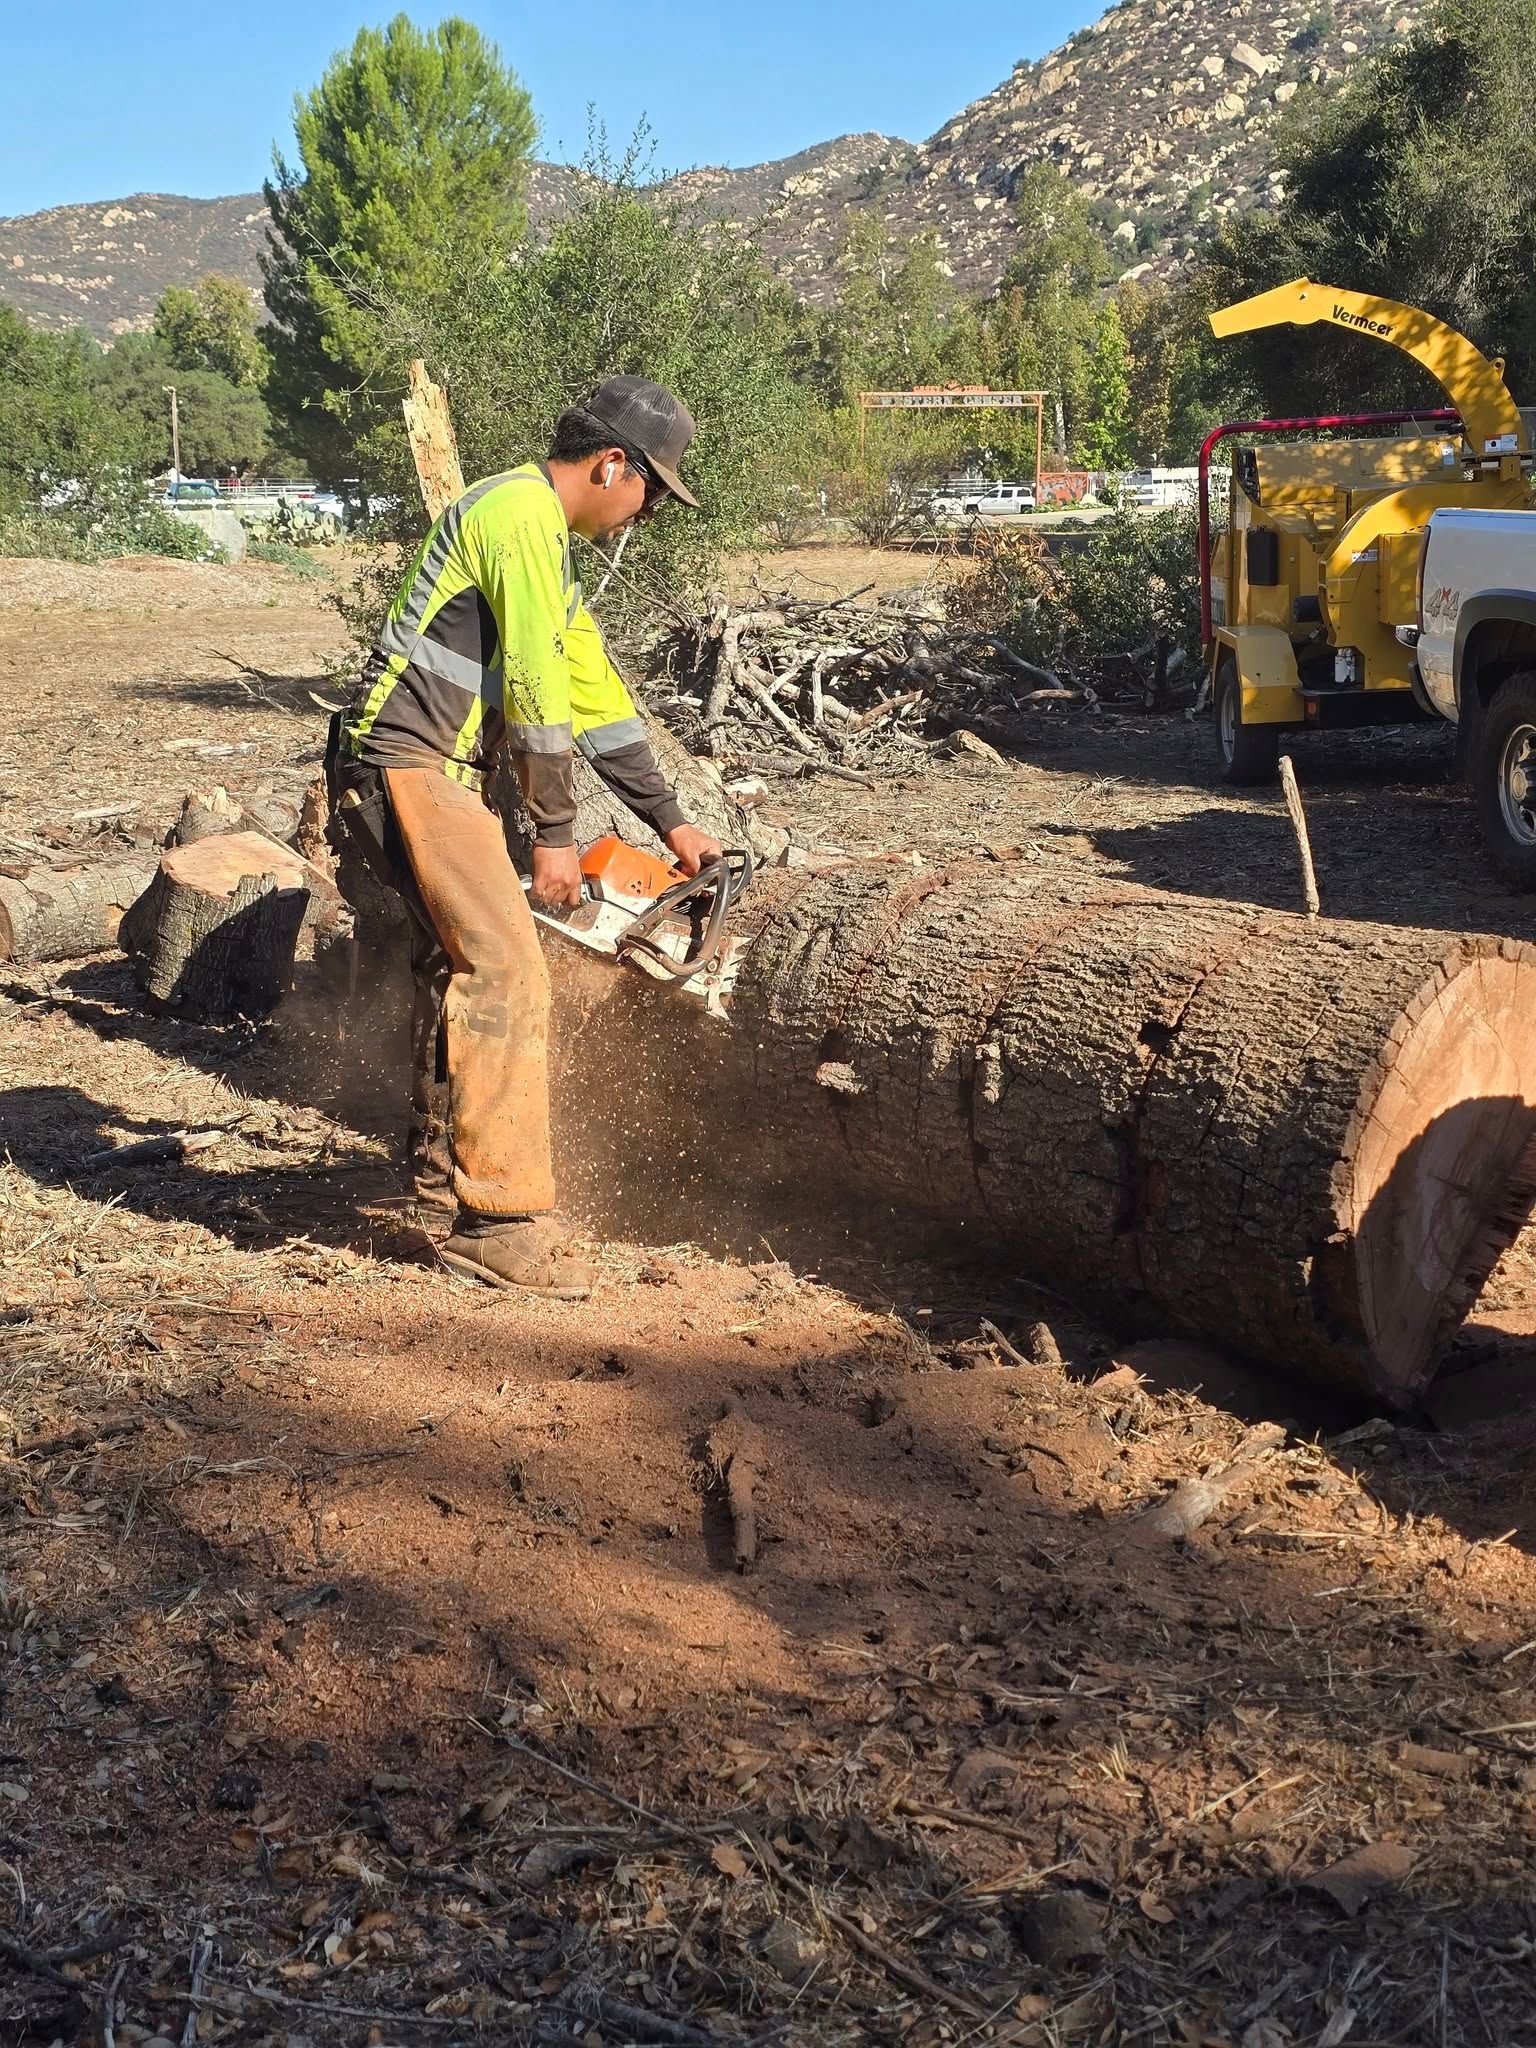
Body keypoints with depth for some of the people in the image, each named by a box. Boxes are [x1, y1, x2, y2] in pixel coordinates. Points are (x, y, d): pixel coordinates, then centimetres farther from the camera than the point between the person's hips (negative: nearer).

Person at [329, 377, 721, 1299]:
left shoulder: (546, 540, 21)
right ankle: (502, 1221, -17)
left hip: (434, 775, 11)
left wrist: (674, 822, 20)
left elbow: (597, 694, 22)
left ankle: (441, 1162, 39)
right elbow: (536, 688, -16)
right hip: (410, 767, -11)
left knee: (459, 963, 22)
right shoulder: (523, 512, -12)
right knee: (508, 974, -16)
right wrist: (556, 834, -10)